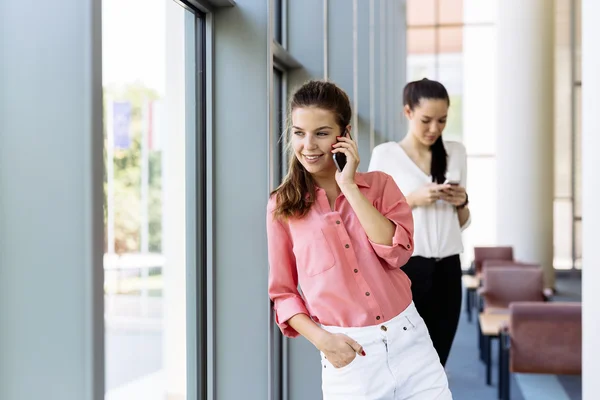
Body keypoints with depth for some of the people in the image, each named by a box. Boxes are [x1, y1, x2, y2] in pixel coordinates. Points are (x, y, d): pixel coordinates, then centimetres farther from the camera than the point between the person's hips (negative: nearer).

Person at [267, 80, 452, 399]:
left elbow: (396, 252, -11)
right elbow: (283, 292, 4)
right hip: (348, 356, -1)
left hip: (410, 342, 1)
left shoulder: (379, 184, 4)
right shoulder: (282, 208, 0)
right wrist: (321, 339, -12)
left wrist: (349, 186, -11)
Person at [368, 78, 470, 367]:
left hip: (446, 270, 4)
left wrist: (461, 203, -4)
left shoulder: (456, 153, 11)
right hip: (404, 270, -4)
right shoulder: (386, 154, -2)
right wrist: (412, 199, -15)